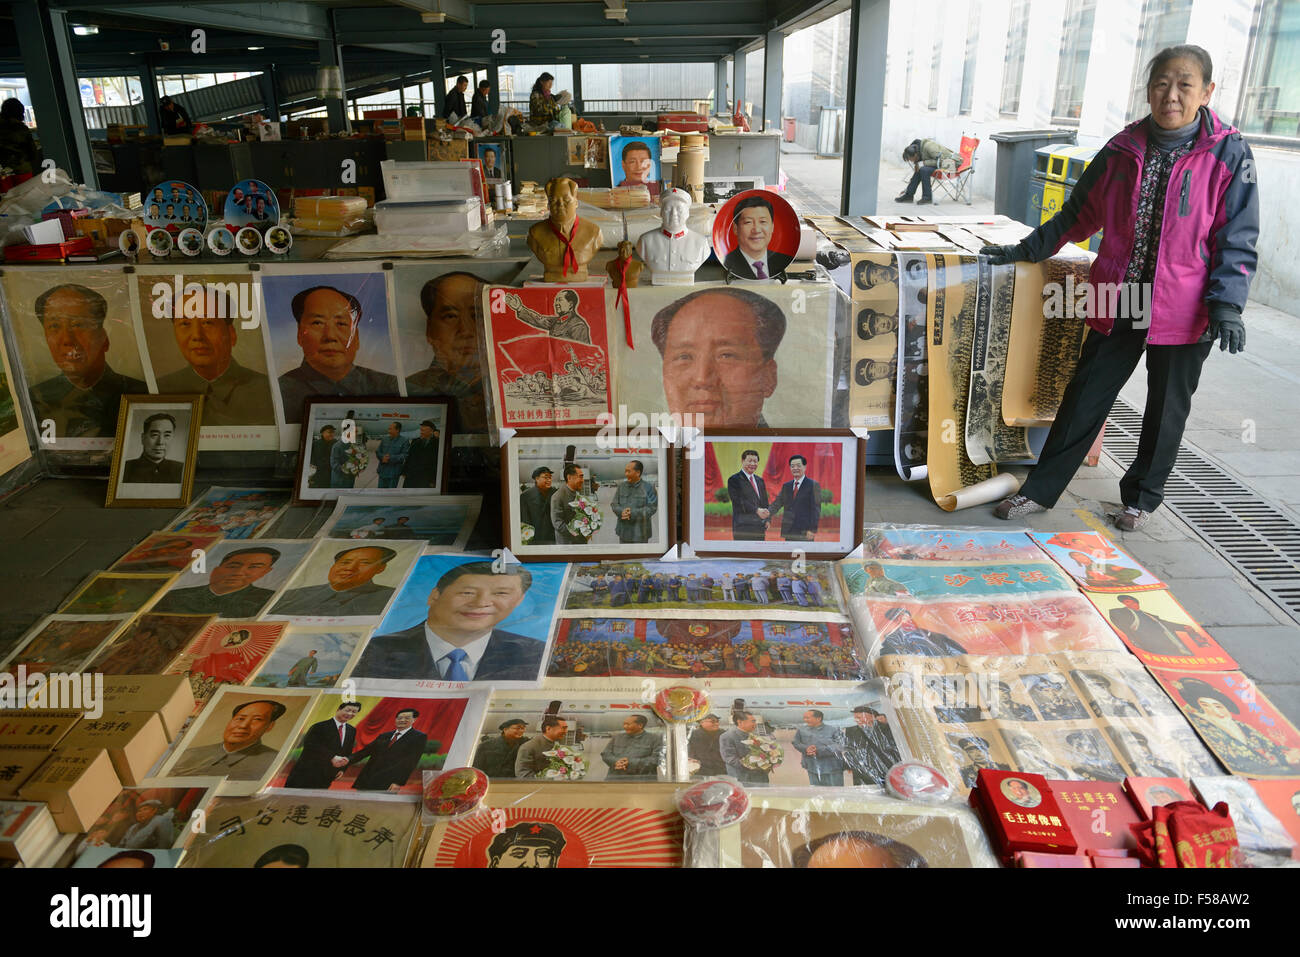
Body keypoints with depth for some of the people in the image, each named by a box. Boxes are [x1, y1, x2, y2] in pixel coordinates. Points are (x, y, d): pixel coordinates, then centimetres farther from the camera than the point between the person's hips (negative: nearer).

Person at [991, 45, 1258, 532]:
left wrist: (1227, 304, -16)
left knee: (1166, 410, 13)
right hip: (1117, 304, 2)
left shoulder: (1229, 155, -6)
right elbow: (1080, 214, 13)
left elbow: (1236, 238, -6)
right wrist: (1026, 249, 12)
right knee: (1084, 398, 6)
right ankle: (1041, 490, 16)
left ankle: (1141, 497, 31)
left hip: (1183, 313, -2)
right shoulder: (1123, 149, 2)